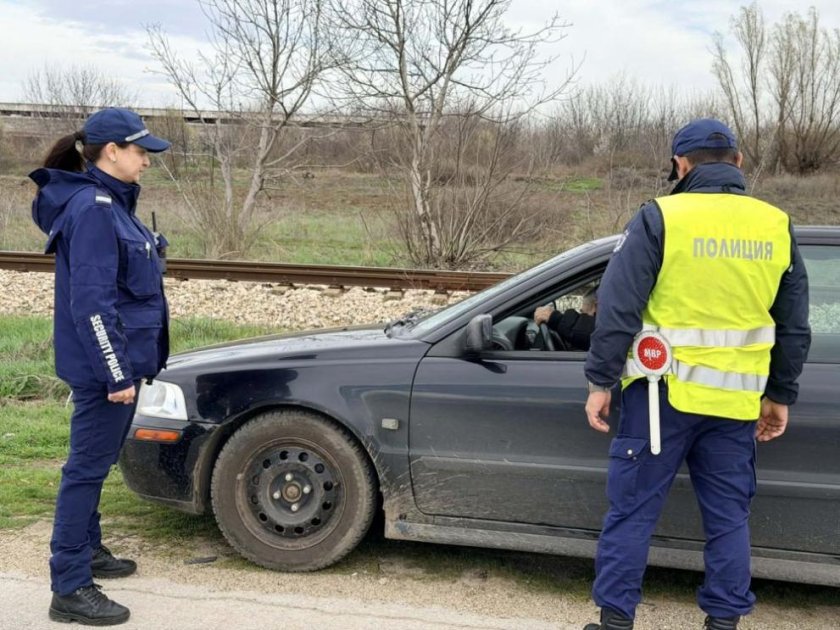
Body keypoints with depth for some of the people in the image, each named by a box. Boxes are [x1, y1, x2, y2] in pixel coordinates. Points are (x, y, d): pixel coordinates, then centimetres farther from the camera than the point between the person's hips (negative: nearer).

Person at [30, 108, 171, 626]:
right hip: (104, 366, -10)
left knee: (97, 463, 20)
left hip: (122, 358, 10)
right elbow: (90, 302, -23)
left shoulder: (112, 202, 12)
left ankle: (88, 551, 36)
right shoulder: (91, 208, -19)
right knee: (87, 468, -3)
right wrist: (117, 373, -22)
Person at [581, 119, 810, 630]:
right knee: (729, 515, 15)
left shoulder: (660, 217, -8)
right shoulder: (776, 226, 5)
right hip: (736, 400, 4)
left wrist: (600, 381, -2)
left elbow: (618, 309, -10)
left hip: (663, 393, -3)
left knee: (633, 510, 7)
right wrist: (781, 396, 19)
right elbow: (795, 328, 11)